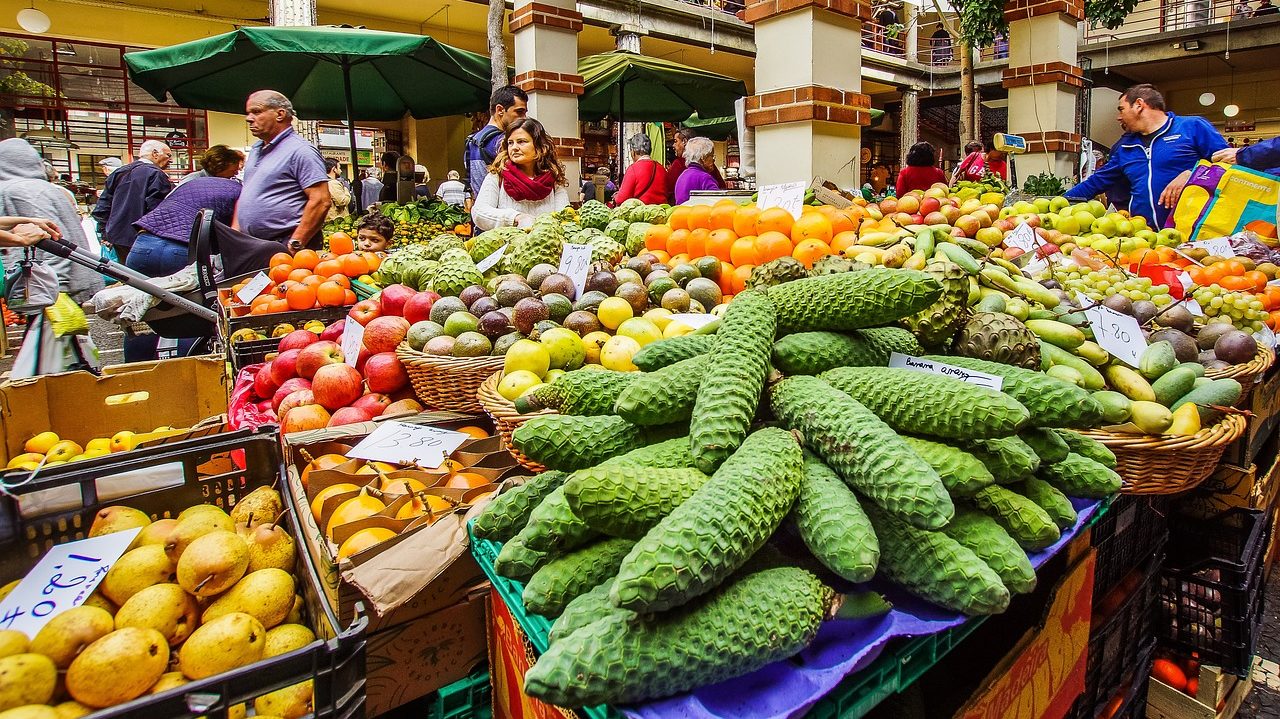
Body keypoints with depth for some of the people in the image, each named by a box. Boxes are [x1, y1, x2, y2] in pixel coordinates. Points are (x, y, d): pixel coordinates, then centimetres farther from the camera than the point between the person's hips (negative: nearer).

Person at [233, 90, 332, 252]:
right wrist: (234, 229, 13)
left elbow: (321, 201, -20)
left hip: (284, 247, -8)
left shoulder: (300, 150, -10)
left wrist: (295, 245, -21)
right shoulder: (256, 150, 18)